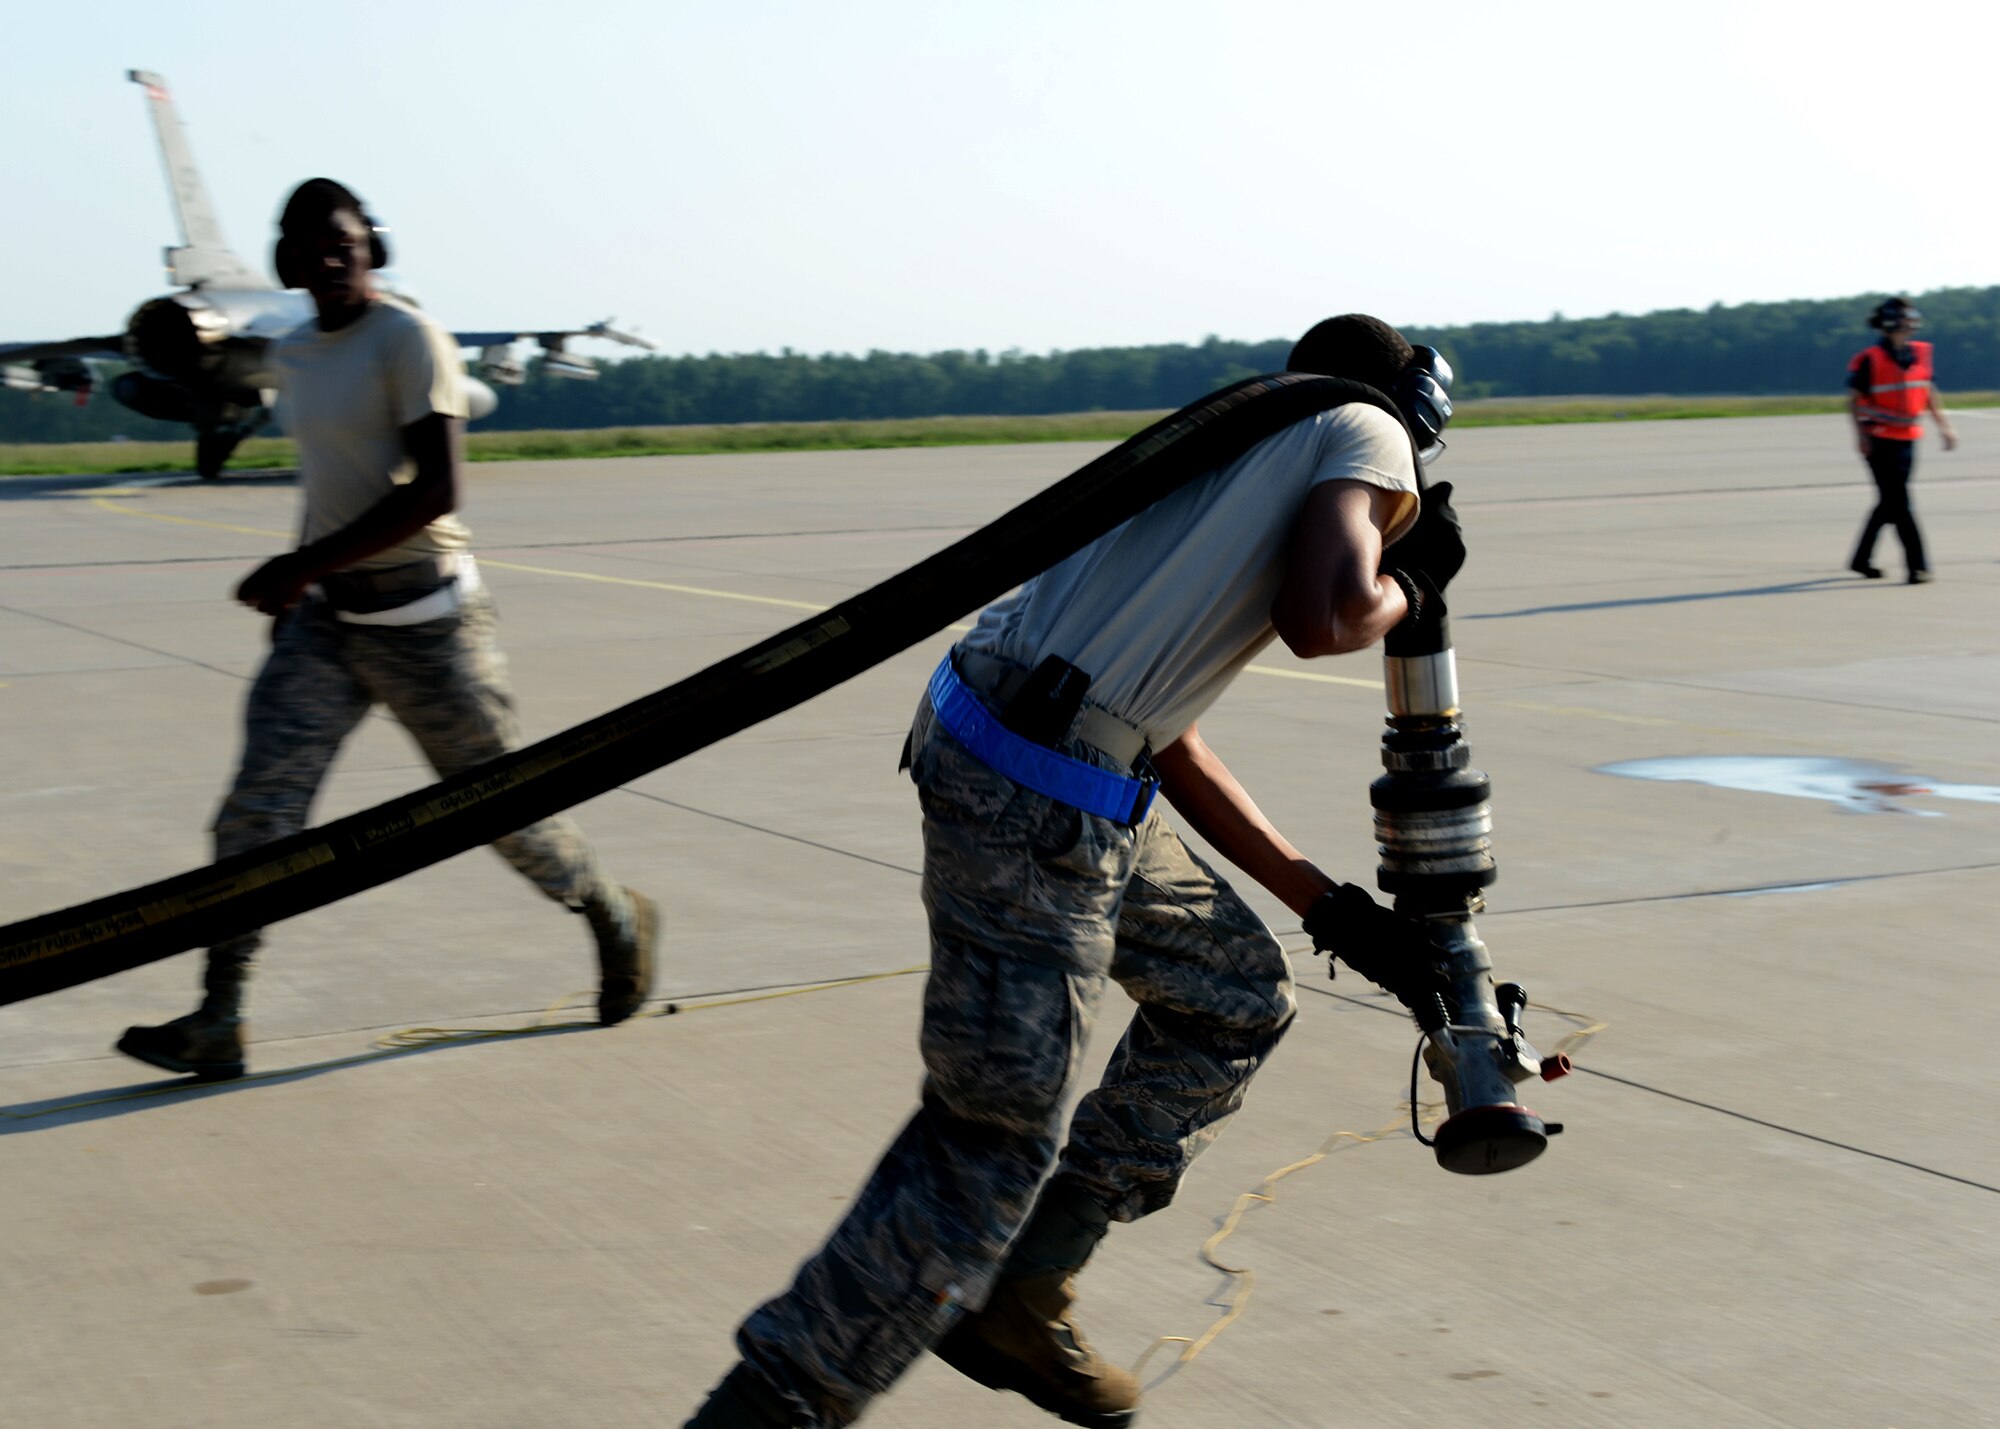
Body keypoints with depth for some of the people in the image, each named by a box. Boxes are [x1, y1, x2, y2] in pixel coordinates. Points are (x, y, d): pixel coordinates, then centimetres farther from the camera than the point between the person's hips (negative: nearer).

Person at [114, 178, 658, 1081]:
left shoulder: (409, 340, -12)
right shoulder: (292, 358, 11)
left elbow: (435, 490, -21)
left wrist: (304, 564, -24)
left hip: (424, 615, -6)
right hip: (326, 617, 6)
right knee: (259, 806, -7)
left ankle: (616, 919, 33)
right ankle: (217, 1024, -8)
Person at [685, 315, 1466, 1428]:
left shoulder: (1228, 439, 29)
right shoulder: (1370, 438, 5)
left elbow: (1177, 752, 29)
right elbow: (1318, 619, -17)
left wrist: (1330, 905, 31)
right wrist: (1407, 590, 6)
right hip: (1040, 801, -9)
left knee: (1240, 998, 23)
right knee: (996, 1135, -2)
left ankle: (1018, 1297, 28)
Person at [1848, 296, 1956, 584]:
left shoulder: (1920, 354, 6)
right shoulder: (1869, 360, -11)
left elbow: (1928, 392, 16)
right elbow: (1855, 399, -6)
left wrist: (1944, 425, 12)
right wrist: (1861, 435, -14)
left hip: (1908, 440, 7)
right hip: (1881, 441, -7)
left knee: (1890, 503, 12)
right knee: (1899, 503, -9)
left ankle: (1862, 559, 25)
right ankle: (1917, 566, -10)